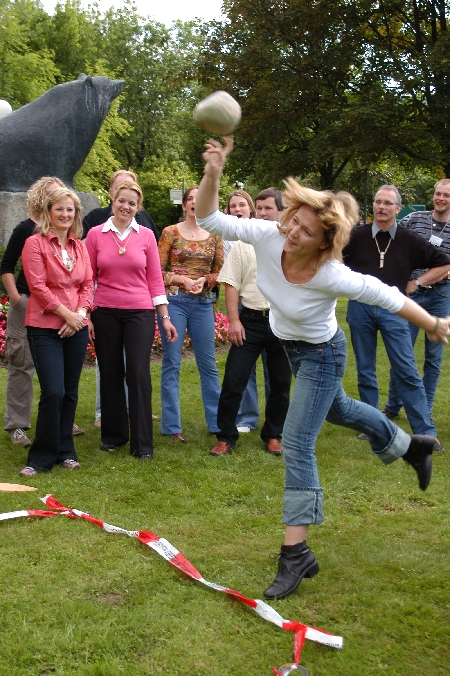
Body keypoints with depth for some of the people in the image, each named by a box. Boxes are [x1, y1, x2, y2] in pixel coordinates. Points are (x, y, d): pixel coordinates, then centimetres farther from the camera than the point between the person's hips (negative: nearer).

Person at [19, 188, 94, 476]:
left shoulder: (80, 246, 12)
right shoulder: (35, 243, -4)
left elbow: (88, 284, 9)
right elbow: (38, 286, -10)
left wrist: (81, 313, -7)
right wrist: (66, 314, -13)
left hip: (77, 328, 5)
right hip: (45, 327, -5)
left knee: (70, 392, 9)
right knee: (53, 392, -10)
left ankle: (65, 451, 21)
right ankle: (42, 457, 3)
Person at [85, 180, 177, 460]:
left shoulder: (146, 235, 3)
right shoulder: (96, 234, 2)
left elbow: (155, 278, 5)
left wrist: (165, 316, 3)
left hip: (140, 313, -1)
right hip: (105, 313, 1)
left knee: (139, 374, -5)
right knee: (110, 374, 9)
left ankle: (143, 443, 3)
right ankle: (114, 434, 24)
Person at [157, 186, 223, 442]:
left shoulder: (214, 236, 7)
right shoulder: (170, 233, 0)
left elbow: (220, 272, 10)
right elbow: (157, 271, -1)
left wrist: (204, 279, -9)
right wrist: (182, 279, -15)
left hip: (203, 303, 3)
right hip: (174, 301, -2)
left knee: (208, 363, 9)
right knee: (172, 363, 1)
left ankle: (218, 421, 19)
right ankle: (172, 425, 9)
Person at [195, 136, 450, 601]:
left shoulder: (332, 275, -37)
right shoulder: (268, 236, -25)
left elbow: (383, 295, -23)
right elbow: (208, 219, -25)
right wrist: (213, 173, -43)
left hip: (321, 356, -7)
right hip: (291, 346, 7)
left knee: (297, 445, -13)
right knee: (336, 410, 31)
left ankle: (296, 554, -4)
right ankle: (409, 446, 58)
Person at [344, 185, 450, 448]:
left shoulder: (409, 240, -1)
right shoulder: (356, 236, -1)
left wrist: (416, 283, 0)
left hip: (392, 310, -1)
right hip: (360, 309, 1)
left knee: (408, 372, -5)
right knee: (365, 372, 9)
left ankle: (426, 432, -1)